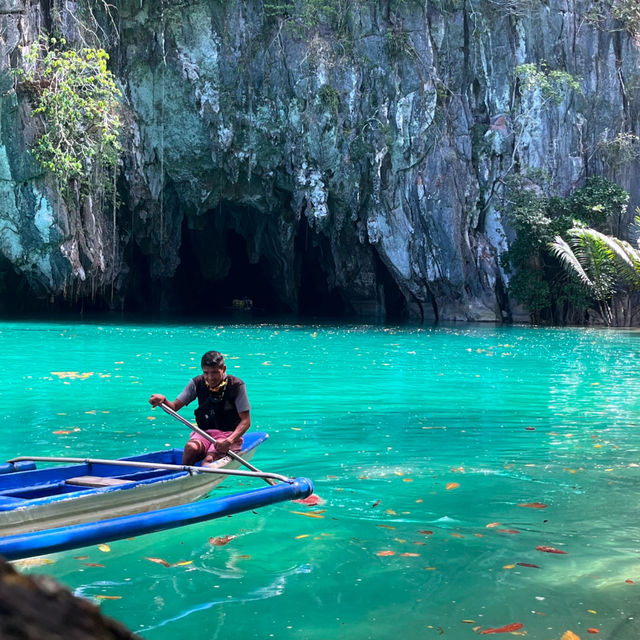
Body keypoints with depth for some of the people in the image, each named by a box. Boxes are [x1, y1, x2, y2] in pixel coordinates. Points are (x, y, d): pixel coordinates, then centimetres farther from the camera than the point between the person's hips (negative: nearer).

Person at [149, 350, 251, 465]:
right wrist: (163, 400, -25)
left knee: (209, 459, -32)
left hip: (229, 435, -3)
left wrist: (229, 441, -28)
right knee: (191, 447, -31)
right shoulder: (197, 383, 0)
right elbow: (174, 407, -1)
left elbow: (246, 421, -12)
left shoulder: (236, 386, -11)